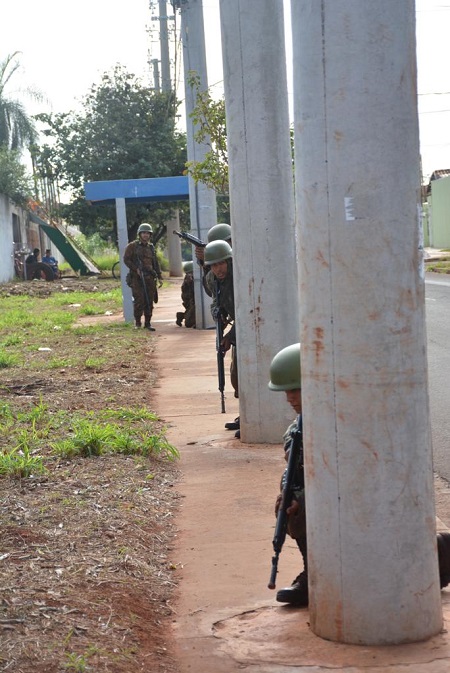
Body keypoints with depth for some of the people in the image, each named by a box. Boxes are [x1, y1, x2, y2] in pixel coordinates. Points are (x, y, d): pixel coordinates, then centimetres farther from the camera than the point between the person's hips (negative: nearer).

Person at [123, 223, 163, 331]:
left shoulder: (151, 247, 17)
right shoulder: (132, 246, 1)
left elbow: (156, 263, 21)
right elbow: (126, 259, -4)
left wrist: (159, 277, 15)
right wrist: (136, 269, -15)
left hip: (150, 278, 5)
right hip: (137, 278, -5)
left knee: (149, 301, 3)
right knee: (139, 300, -9)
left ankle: (147, 323, 9)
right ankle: (137, 322, 2)